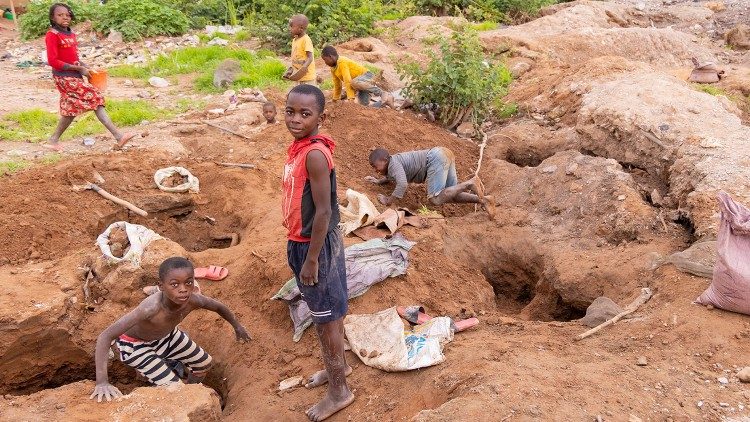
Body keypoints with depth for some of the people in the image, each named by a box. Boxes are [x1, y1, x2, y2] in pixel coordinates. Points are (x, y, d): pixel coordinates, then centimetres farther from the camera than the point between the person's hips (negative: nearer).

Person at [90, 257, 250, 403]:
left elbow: (218, 306, -4)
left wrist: (237, 326, 13)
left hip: (166, 335, 6)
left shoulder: (193, 300, -28)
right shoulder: (151, 308, -44)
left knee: (204, 362, 16)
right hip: (135, 345, -6)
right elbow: (105, 336, -43)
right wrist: (102, 382, -50)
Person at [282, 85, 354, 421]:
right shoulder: (299, 148, 5)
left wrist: (311, 259, -19)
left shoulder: (314, 154, -24)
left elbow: (324, 211, -24)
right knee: (324, 312, 23)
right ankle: (337, 366, 43)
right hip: (302, 241, 9)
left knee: (326, 316, 5)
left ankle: (339, 391, 21)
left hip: (316, 245, -9)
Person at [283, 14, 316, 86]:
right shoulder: (294, 40, 9)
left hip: (307, 77, -9)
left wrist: (304, 67, -40)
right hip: (299, 76, 9)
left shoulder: (306, 40, -17)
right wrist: (290, 70, 16)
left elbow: (310, 57, -23)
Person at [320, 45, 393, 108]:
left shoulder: (342, 62, -17)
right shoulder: (333, 69, 11)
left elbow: (348, 81, -25)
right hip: (361, 85, 8)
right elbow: (337, 85, 21)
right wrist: (335, 100, 24)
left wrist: (350, 99, -29)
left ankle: (383, 94, -30)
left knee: (354, 83, -43)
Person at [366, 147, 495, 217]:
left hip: (436, 157, -10)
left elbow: (402, 184, -23)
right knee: (450, 196, 12)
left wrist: (388, 201, -14)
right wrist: (378, 181, 32)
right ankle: (483, 199, -3)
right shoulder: (394, 160, 23)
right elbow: (392, 177, 45)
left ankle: (470, 183, -22)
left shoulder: (393, 164, -7)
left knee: (436, 199, -18)